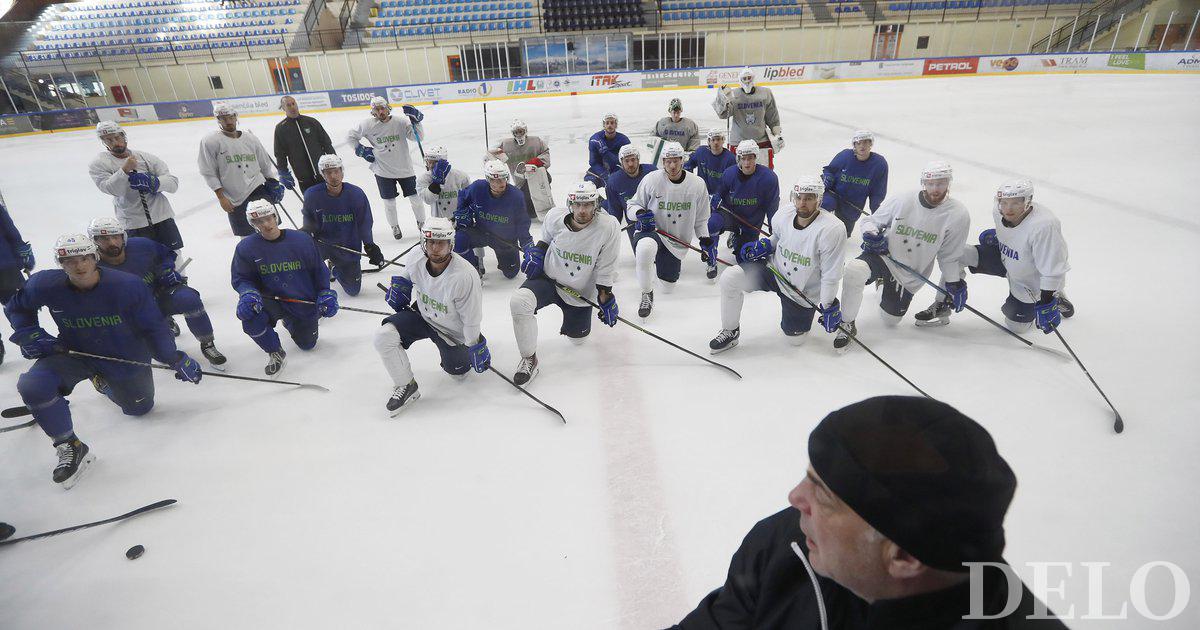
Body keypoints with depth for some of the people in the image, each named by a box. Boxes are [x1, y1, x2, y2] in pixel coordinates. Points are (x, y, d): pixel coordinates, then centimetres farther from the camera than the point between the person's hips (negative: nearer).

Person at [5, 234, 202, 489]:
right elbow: (16, 307, 7)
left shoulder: (128, 285, -25)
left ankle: (102, 382, 51)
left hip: (126, 358, -1)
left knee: (140, 408, 16)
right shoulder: (45, 285, -17)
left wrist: (176, 359, -16)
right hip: (73, 352, 1)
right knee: (32, 385, -28)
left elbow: (153, 327, -16)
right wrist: (30, 335, -10)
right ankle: (70, 448, -9)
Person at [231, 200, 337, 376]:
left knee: (308, 344, 13)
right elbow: (240, 279, -2)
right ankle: (275, 353, -7)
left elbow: (318, 268, 1)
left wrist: (325, 293, -7)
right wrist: (248, 294, -24)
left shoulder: (301, 239, -11)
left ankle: (289, 321, 50)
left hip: (304, 302, 1)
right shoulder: (246, 247, -10)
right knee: (249, 313, -34)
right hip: (271, 301, -1)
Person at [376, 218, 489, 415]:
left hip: (452, 330, -3)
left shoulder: (465, 276, -35)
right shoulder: (415, 259, -19)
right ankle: (406, 386, -1)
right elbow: (405, 275, 11)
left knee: (458, 372, 10)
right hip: (422, 315, 4)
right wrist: (399, 284, -7)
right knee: (384, 336, -19)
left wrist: (476, 349, -16)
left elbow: (471, 320, -23)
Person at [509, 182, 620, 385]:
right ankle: (529, 359, -11)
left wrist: (606, 300, -11)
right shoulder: (555, 216, -14)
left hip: (580, 292, 0)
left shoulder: (609, 226, -21)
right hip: (547, 278, 0)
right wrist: (536, 252, -4)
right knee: (519, 301, -30)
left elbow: (605, 269, -13)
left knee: (577, 337, 17)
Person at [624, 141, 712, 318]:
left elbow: (700, 219, 9)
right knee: (645, 249, -42)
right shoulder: (651, 180, -11)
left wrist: (705, 240, -2)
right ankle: (647, 295, -18)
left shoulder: (697, 184, -4)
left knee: (668, 287, 14)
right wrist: (640, 213, -21)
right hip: (651, 230, -3)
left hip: (678, 242, 4)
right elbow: (632, 205, 1)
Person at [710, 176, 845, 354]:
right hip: (775, 270, 3)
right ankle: (730, 332, -1)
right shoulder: (782, 216, -12)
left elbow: (831, 275, -19)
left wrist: (829, 306, -14)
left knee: (796, 339, 10)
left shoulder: (831, 230, -27)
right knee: (730, 277, -21)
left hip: (803, 291, -3)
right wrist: (765, 244, -5)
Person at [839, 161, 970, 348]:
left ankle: (885, 282, 46)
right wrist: (871, 234, -21)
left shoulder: (958, 214, -12)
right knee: (854, 270, -36)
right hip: (884, 255, -2)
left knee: (890, 320, 14)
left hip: (911, 274, 2)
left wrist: (955, 284, -5)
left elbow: (949, 255, -1)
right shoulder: (902, 201, -14)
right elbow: (871, 220, 0)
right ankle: (847, 324, -15)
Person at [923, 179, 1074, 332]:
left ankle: (1055, 298, 31)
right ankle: (942, 307, -5)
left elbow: (1052, 270, -32)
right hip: (1006, 258, 6)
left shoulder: (1044, 225, -36)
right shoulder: (999, 211, -16)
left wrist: (1046, 303, -30)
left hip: (1031, 278, -5)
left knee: (1016, 326, 6)